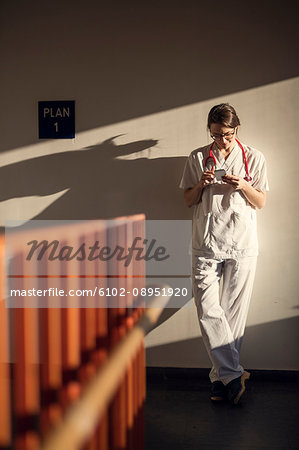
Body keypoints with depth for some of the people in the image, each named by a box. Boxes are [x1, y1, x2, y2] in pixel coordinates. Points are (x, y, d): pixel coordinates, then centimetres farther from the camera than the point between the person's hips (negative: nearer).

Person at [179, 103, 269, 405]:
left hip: (242, 245, 0)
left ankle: (221, 377, 14)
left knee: (234, 312, 2)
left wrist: (243, 186, -11)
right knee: (207, 310, -9)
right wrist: (202, 184, -8)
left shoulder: (254, 158, 7)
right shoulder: (197, 159, 9)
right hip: (205, 244, 1)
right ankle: (233, 375, -2)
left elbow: (261, 202, 8)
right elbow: (188, 201, 12)